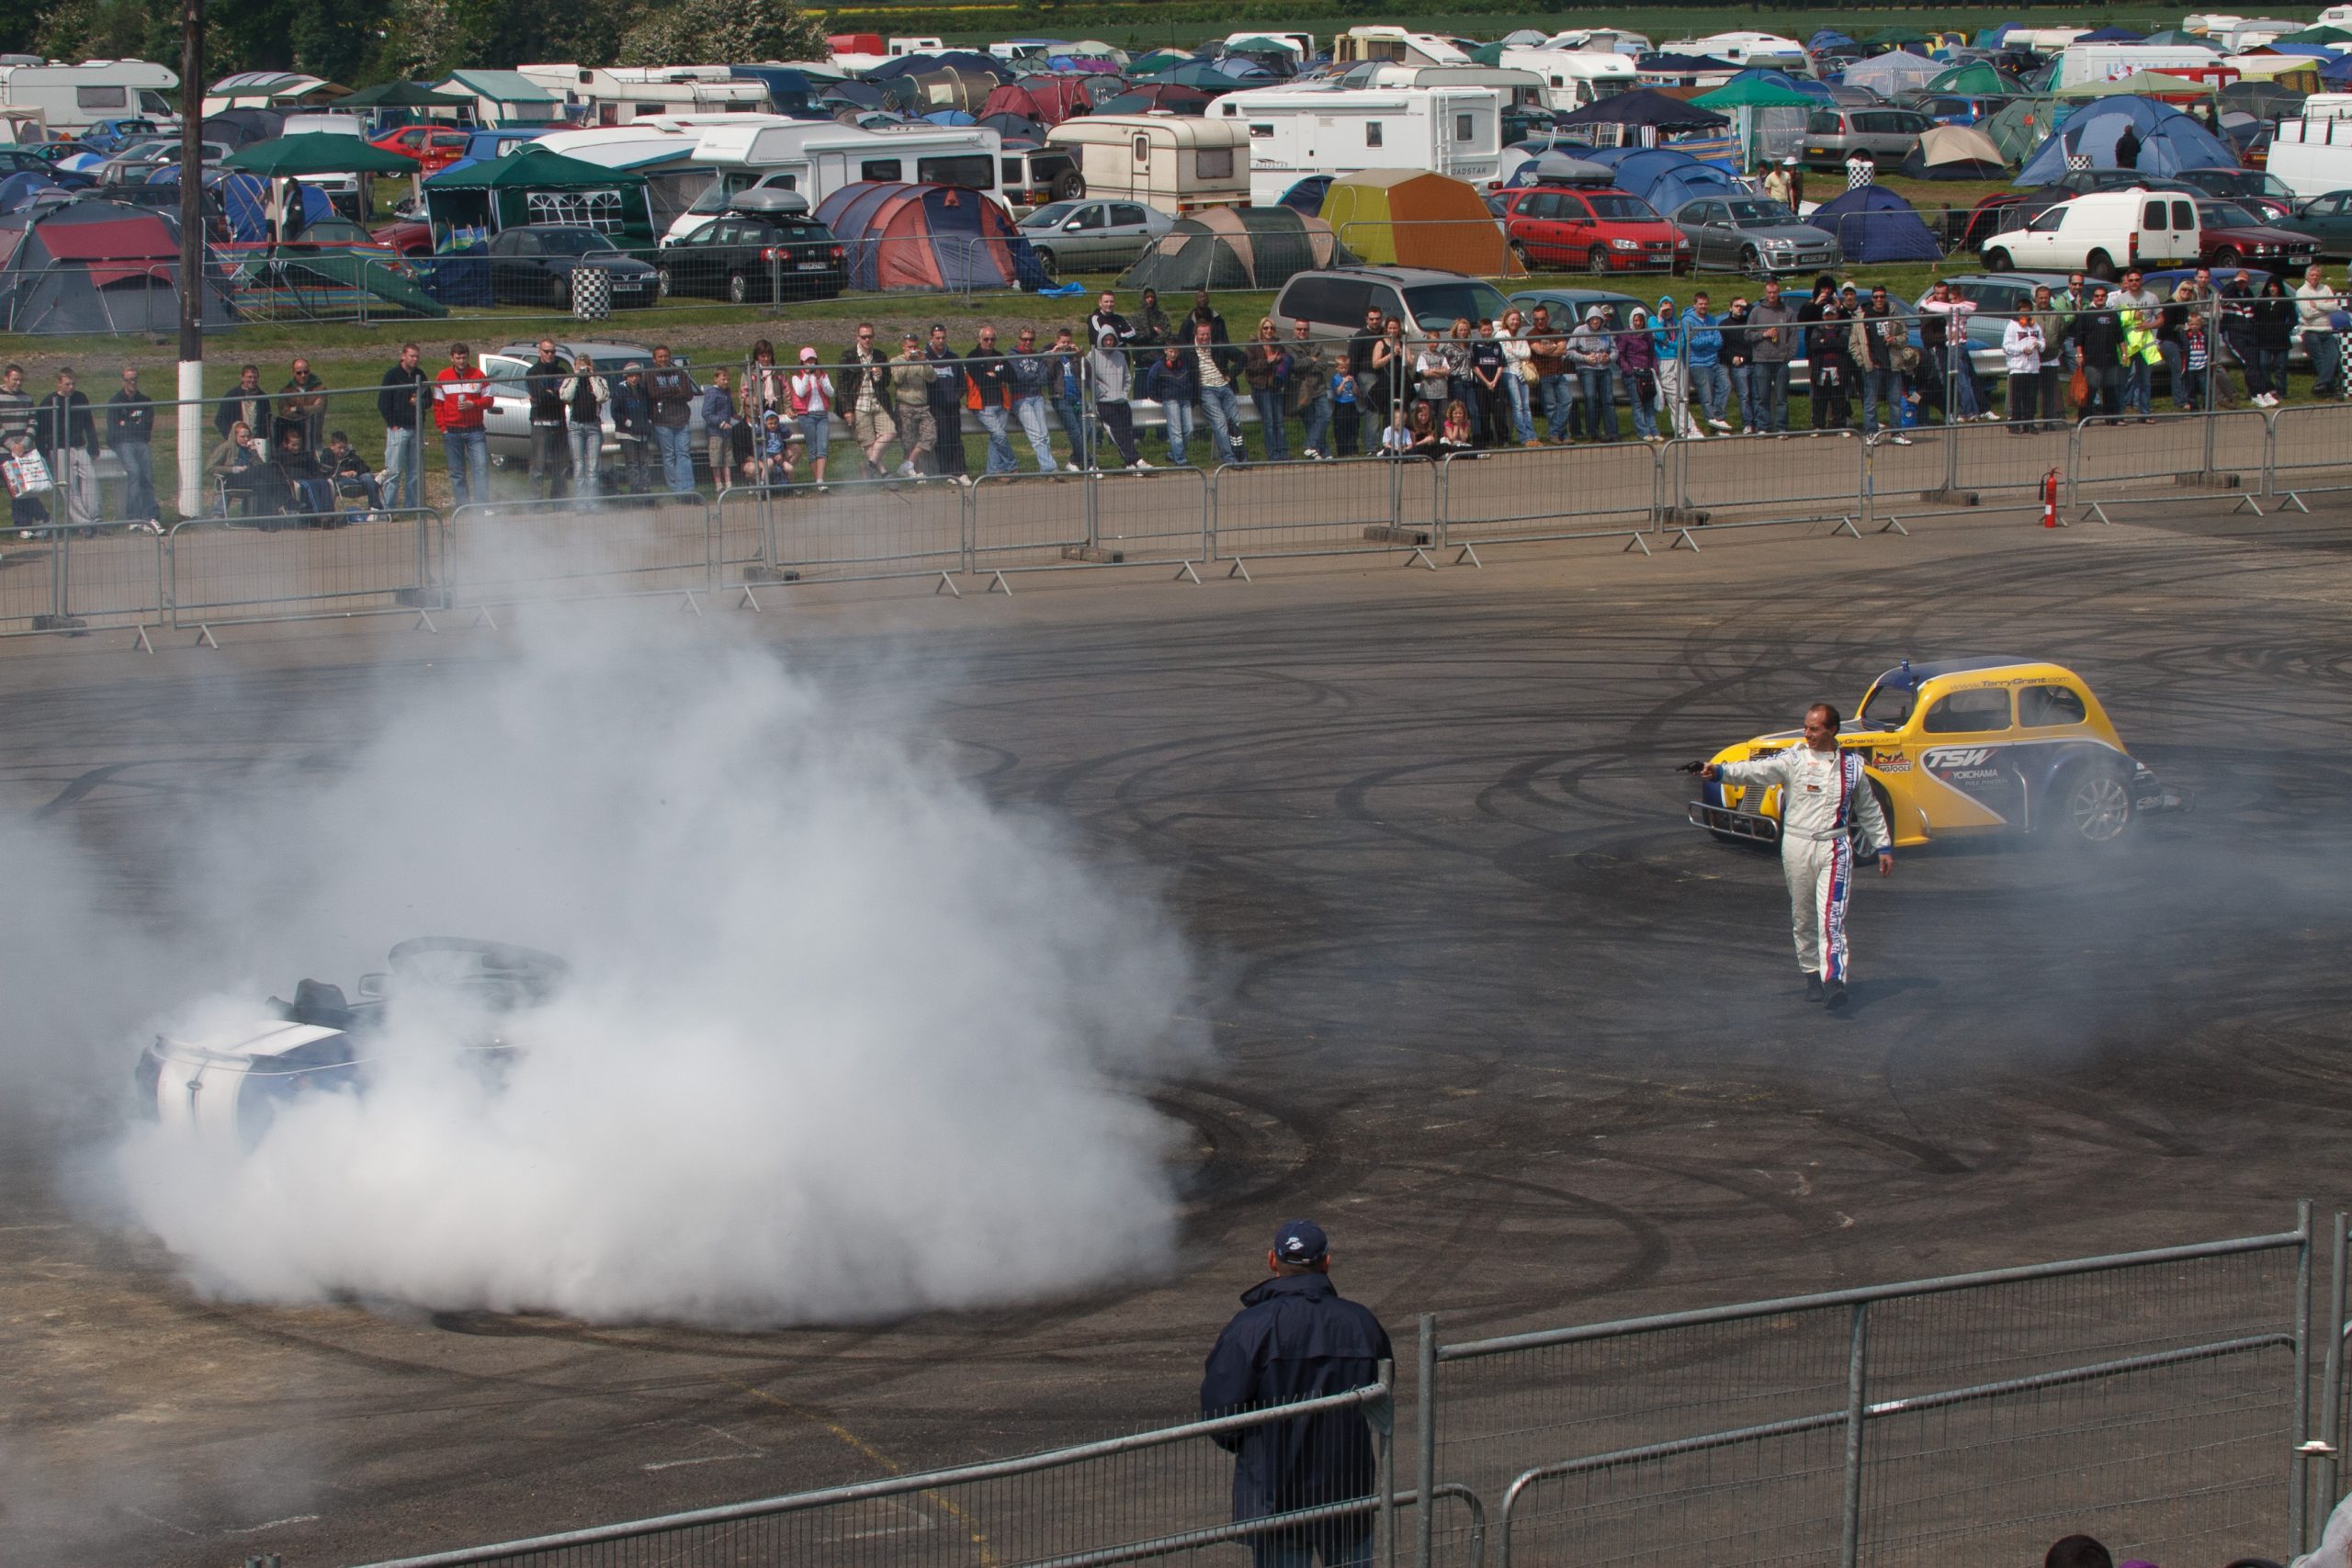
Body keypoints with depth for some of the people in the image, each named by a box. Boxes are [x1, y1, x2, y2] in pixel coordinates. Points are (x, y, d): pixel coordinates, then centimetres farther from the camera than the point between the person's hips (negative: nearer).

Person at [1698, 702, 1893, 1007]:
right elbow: (1758, 770, -17)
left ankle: (1834, 980, -20)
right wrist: (1720, 772, -34)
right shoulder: (1793, 759, -1)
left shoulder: (1851, 764, 7)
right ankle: (1812, 973, 25)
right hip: (1797, 846, 1)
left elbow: (1869, 809, 19)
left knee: (1832, 916, -13)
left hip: (1835, 848, -1)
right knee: (1803, 917, 9)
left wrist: (1884, 847, 20)